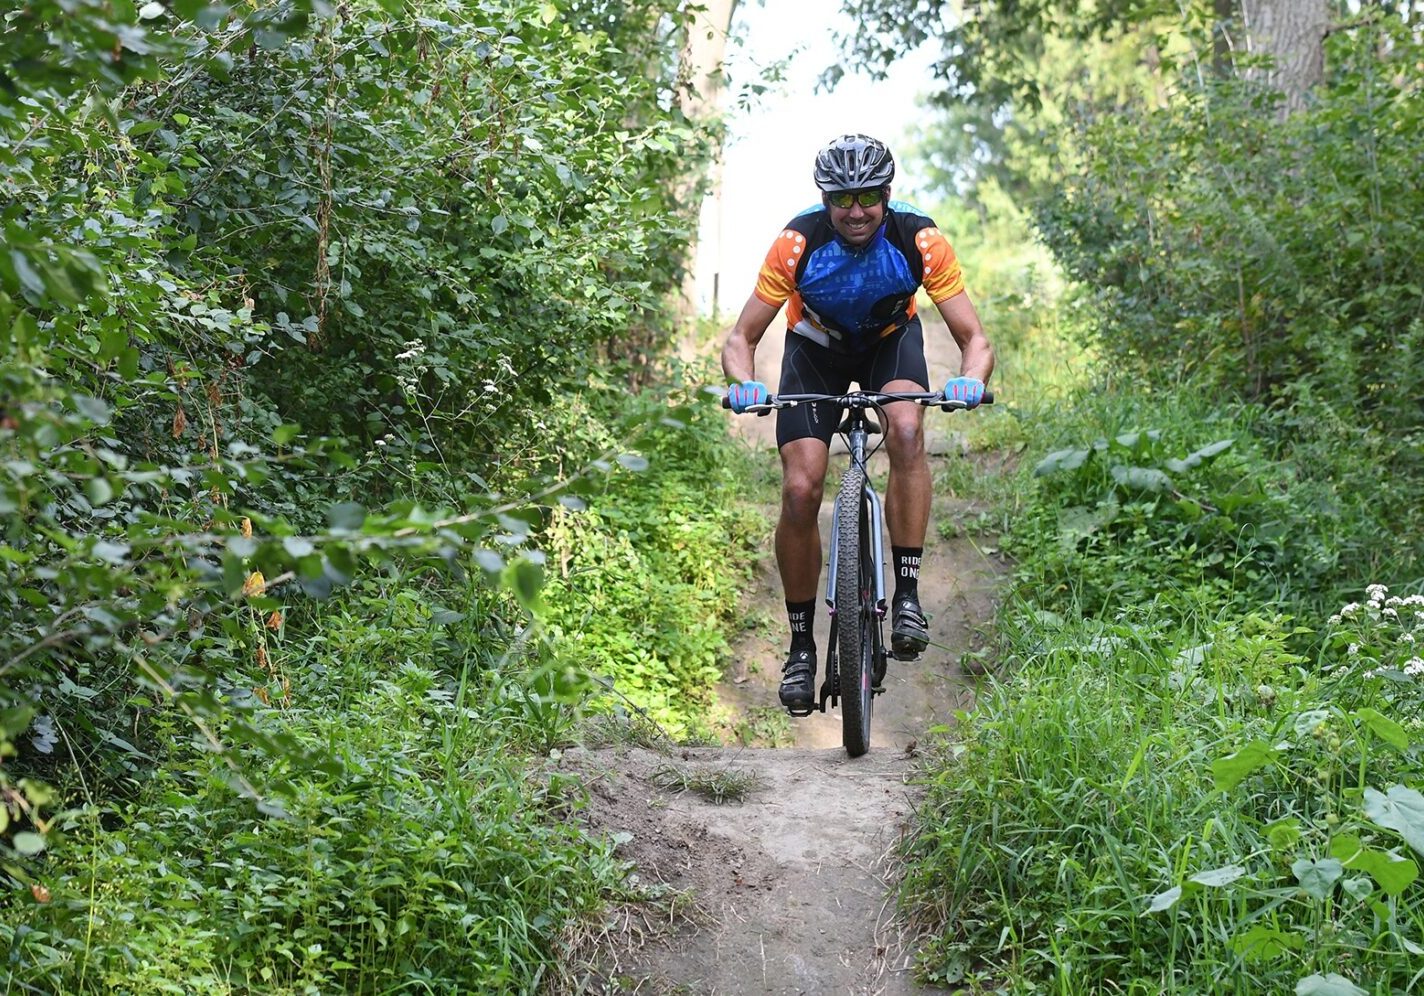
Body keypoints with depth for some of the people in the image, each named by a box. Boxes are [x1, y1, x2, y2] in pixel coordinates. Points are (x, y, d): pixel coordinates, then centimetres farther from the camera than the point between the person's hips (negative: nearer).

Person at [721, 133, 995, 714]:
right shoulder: (796, 244, -29)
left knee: (906, 430, -33)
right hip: (816, 348, 0)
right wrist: (744, 385, -45)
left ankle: (907, 593, -24)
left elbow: (974, 339, -25)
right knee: (800, 490, -15)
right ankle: (802, 643, 0)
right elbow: (741, 339, -23)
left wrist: (970, 382, -47)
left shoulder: (920, 242, -28)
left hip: (891, 342, 0)